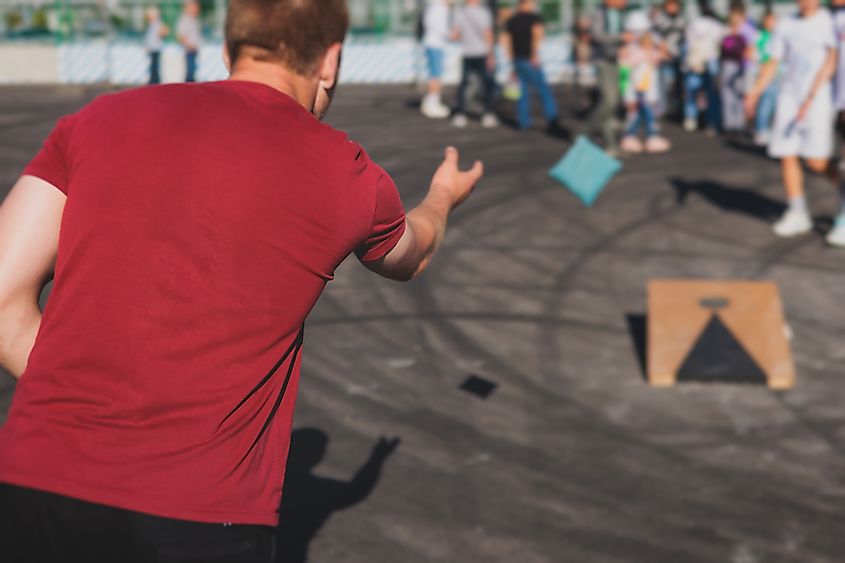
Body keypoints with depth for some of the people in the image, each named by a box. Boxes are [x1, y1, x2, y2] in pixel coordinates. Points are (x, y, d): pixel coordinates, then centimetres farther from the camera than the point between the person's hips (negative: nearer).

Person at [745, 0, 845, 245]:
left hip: (818, 98, -4)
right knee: (787, 156, -1)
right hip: (789, 96, 4)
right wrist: (755, 93, 1)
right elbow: (773, 64, 14)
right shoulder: (785, 25, 11)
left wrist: (810, 99, -17)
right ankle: (798, 214, 9)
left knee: (816, 161, -9)